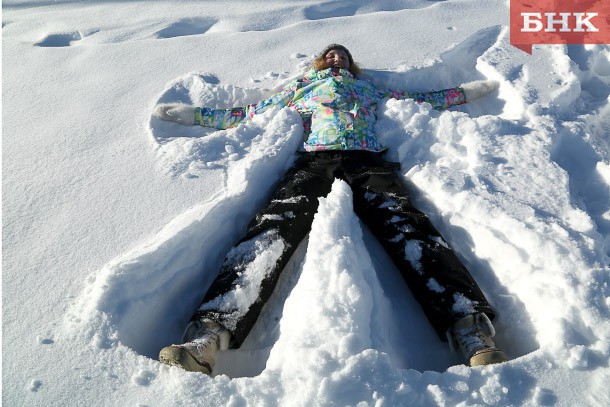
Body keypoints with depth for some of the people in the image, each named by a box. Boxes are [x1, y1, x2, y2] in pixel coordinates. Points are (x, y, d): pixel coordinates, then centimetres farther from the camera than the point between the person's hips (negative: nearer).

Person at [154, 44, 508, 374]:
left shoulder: (368, 88, 39)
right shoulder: (300, 88, 37)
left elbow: (420, 99, 43)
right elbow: (247, 114, 38)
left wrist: (468, 91, 43)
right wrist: (194, 114, 36)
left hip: (368, 161, 1)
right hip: (315, 160, -1)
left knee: (405, 225, -30)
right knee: (275, 225, -31)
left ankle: (473, 334, -46)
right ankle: (210, 334, -49)